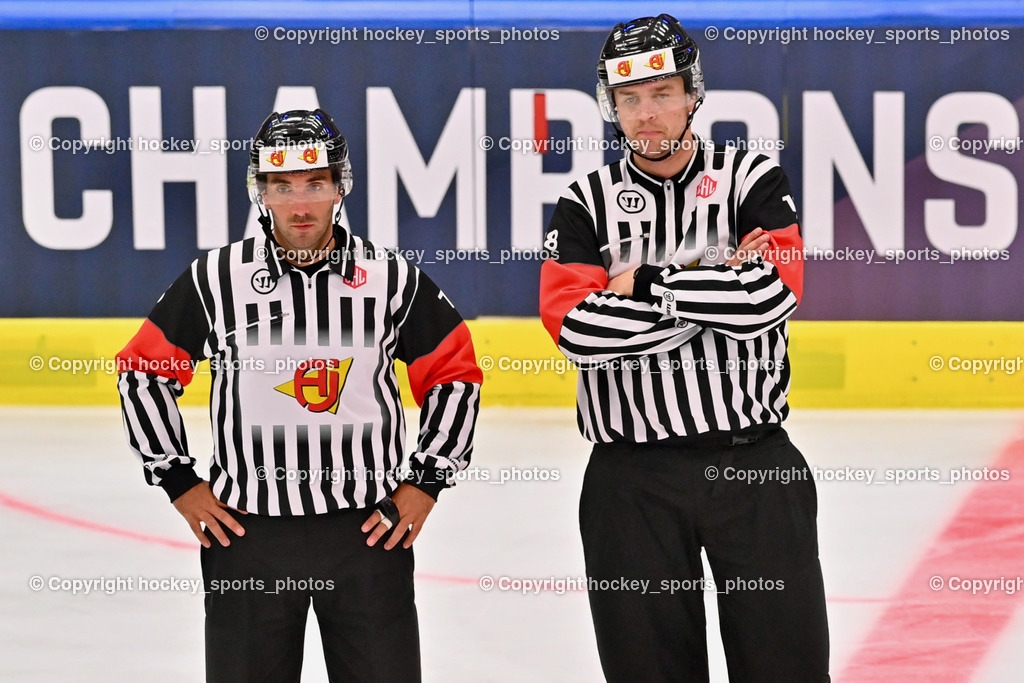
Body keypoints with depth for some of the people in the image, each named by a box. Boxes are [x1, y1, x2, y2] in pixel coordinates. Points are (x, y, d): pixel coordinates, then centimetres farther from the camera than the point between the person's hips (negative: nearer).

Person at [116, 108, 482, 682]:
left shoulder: (392, 278, 0)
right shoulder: (215, 280, -2)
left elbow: (456, 376, 10)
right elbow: (143, 373, 9)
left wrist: (427, 482, 5)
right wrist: (178, 480, 5)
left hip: (369, 532, 0)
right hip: (247, 531, 0)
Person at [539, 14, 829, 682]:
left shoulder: (753, 180, 3)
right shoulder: (587, 203, 5)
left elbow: (769, 293, -15)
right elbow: (575, 325, -11)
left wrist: (642, 283, -12)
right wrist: (718, 284, -12)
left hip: (754, 463, -1)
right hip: (631, 473, 1)